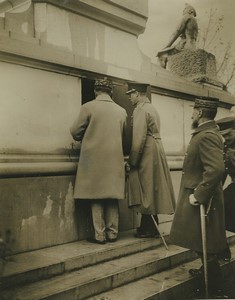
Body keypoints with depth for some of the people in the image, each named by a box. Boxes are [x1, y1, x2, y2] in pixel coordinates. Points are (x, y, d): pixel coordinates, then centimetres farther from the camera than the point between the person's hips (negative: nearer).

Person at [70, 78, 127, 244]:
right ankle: (112, 233, 15)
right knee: (112, 197, 11)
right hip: (115, 158, 3)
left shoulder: (88, 107, -5)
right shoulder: (121, 111, 6)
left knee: (96, 198, 3)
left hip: (94, 158, -3)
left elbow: (75, 132, 0)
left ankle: (100, 235, 5)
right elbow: (124, 135, 13)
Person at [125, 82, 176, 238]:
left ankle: (149, 228, 5)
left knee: (146, 191, -3)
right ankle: (151, 226, 22)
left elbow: (138, 139, -19)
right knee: (153, 189, 13)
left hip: (147, 155, -9)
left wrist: (131, 161, -13)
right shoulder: (151, 107, 17)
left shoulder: (141, 110, -12)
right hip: (156, 151, 9)